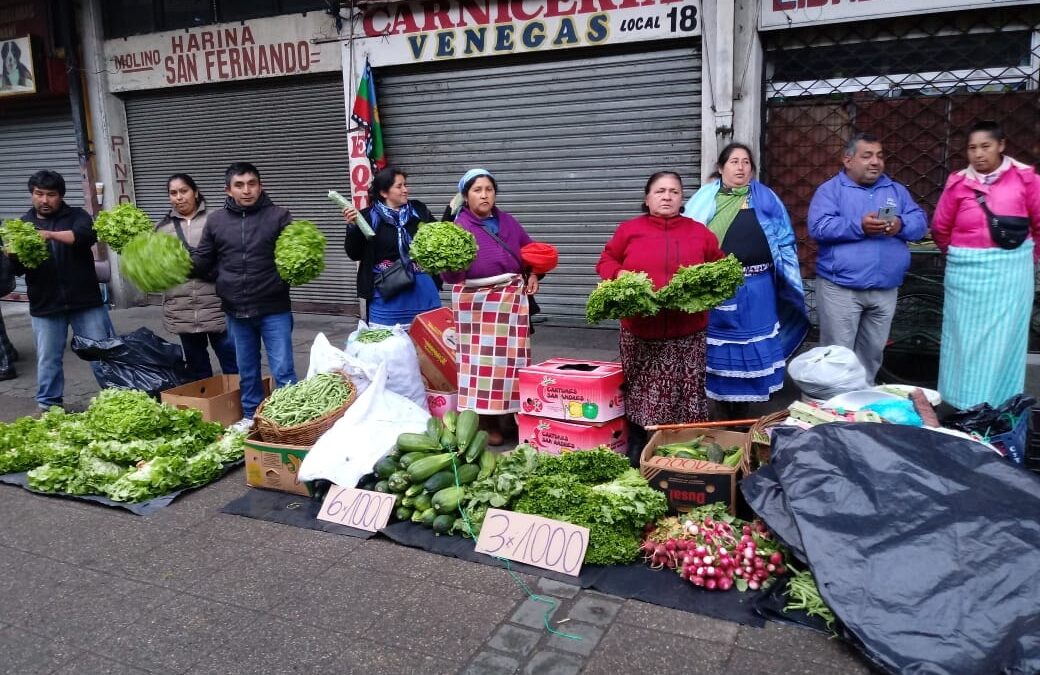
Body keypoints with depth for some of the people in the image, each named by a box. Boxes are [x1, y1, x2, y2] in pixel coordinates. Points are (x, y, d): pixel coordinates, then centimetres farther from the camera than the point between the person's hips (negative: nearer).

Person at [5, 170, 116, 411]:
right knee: (48, 360, 9)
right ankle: (48, 406, 22)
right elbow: (16, 268, 3)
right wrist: (14, 255, -20)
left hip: (85, 301, -2)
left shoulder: (76, 216, 4)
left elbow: (88, 235, -19)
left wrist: (50, 234, -32)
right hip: (45, 305, 2)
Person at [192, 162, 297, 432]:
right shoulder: (215, 220, 5)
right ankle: (251, 416, 33)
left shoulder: (278, 216, -3)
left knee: (283, 370, 0)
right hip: (236, 311, 3)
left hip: (274, 309, -3)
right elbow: (202, 262, 10)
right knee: (247, 370, 17)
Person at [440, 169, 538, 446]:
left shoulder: (508, 221, 9)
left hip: (512, 299, 5)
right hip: (477, 302, -5)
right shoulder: (459, 227, -8)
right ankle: (487, 422, 4)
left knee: (511, 358, 9)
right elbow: (451, 275, -17)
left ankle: (513, 414, 21)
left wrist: (533, 275, 8)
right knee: (482, 360, -5)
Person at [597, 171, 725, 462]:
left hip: (687, 332, 1)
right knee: (640, 394, 4)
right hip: (639, 331, -1)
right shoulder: (628, 230, 6)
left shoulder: (700, 232, 9)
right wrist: (619, 275, -9)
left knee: (686, 395, 1)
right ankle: (637, 451, 17)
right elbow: (605, 261, 12)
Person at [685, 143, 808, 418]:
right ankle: (723, 415, 20)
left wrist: (787, 280, -1)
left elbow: (784, 239, 8)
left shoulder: (766, 199, 8)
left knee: (751, 347, 7)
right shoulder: (704, 198, 5)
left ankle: (742, 413, 21)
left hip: (755, 289, 1)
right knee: (719, 348, 6)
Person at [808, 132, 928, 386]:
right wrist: (859, 226, -25)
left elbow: (920, 223, 5)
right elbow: (819, 227, -15)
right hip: (840, 288, -5)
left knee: (873, 352, 16)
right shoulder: (830, 189, -1)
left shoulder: (896, 190, 14)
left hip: (885, 289, 5)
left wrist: (901, 225, -17)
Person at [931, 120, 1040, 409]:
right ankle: (964, 404, 17)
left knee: (1003, 339, 5)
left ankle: (1001, 408, 14)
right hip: (967, 271, 1)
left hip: (1010, 271, -1)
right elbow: (940, 228, 10)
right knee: (965, 339, 6)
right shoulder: (958, 183, 0)